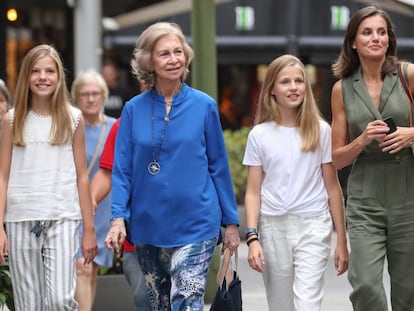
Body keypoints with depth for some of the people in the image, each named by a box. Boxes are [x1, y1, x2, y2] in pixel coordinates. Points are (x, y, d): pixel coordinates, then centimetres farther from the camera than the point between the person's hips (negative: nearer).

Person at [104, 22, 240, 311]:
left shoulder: (204, 106, -3)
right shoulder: (134, 109, 1)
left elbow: (219, 166, 3)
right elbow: (122, 170, 2)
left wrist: (230, 221, 4)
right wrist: (119, 217, -11)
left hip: (195, 225, -3)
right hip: (148, 227, 3)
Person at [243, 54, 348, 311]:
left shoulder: (320, 130, 2)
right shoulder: (259, 135, 4)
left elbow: (333, 188, 5)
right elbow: (253, 192, 4)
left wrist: (342, 241, 4)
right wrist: (252, 237, -7)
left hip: (313, 225, -2)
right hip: (273, 227, 2)